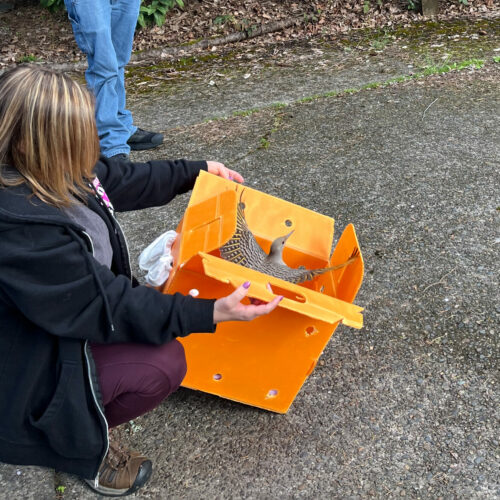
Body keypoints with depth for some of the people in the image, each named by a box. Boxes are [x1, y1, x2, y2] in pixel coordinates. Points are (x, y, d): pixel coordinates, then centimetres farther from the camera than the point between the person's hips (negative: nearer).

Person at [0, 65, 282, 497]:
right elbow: (105, 306, -30)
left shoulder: (49, 173, -11)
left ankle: (78, 420, 13)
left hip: (67, 314, 10)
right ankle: (77, 443, 4)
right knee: (162, 364, -21)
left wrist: (196, 170, 18)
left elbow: (125, 180, 8)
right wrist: (210, 313, -33)